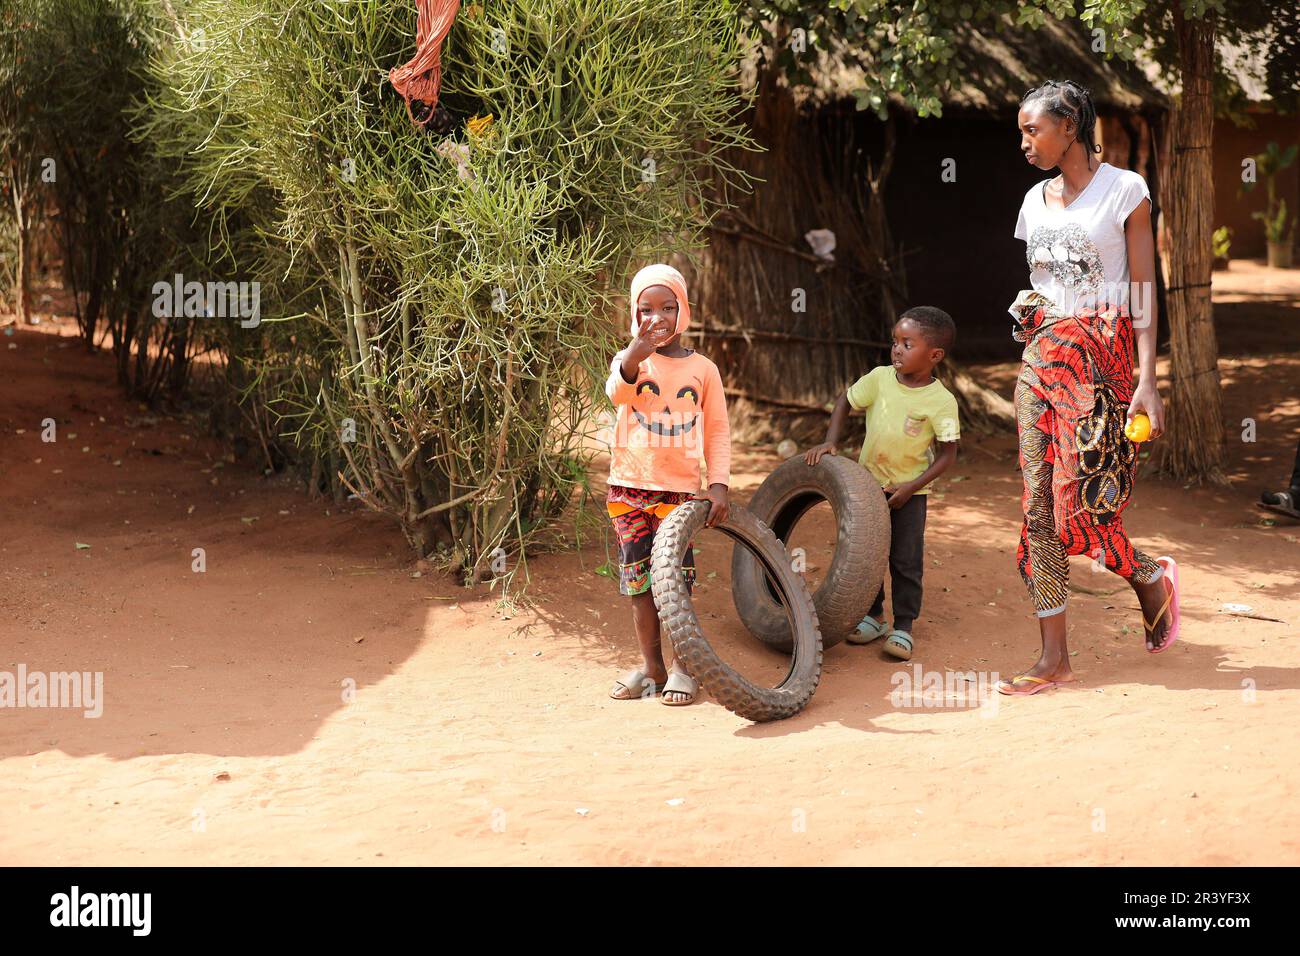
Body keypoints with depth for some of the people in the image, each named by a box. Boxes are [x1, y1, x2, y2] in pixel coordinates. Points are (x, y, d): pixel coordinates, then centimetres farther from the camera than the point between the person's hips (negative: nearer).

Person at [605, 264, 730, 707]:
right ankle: (651, 666, 18)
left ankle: (683, 667, 9)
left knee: (676, 581, -4)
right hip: (628, 488, 1)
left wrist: (719, 484, -7)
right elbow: (616, 391, -23)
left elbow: (718, 432, 6)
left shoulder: (703, 368, 4)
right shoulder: (628, 359, 1)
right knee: (638, 583, 7)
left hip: (679, 490, -1)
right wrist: (633, 359, -45)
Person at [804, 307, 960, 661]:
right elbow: (845, 402, 6)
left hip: (909, 491, -4)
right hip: (869, 482, 4)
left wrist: (910, 487, -18)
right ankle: (873, 617, 28)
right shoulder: (880, 378, -9)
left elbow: (948, 453, -13)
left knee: (905, 560, 1)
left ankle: (903, 626, 14)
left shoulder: (941, 401, -18)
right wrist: (830, 442, -7)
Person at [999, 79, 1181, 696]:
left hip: (1100, 361, -6)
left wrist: (1147, 377, -14)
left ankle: (1152, 578, 20)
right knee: (1039, 507, -2)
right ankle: (1054, 657, 1)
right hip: (1040, 360, 6)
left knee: (1079, 504, -11)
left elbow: (1142, 293, -7)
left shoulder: (1124, 192, -3)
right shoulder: (1036, 200, 14)